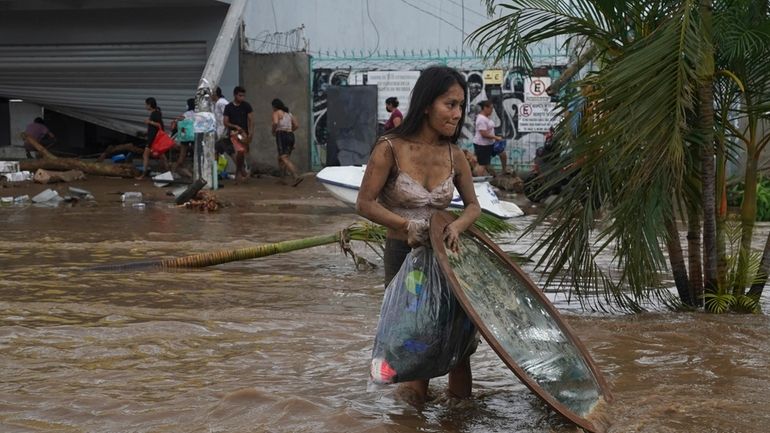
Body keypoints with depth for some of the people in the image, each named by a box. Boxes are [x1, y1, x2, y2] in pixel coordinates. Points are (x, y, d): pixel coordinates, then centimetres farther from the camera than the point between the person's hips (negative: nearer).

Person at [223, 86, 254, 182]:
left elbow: (251, 120, 3)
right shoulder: (229, 107, 1)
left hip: (244, 132, 3)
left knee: (244, 153, 2)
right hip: (234, 132, -3)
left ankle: (239, 173, 21)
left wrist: (250, 133, -8)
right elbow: (225, 122, 2)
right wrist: (235, 126, -15)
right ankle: (241, 170, -4)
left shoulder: (246, 106, 5)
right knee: (240, 151, -23)